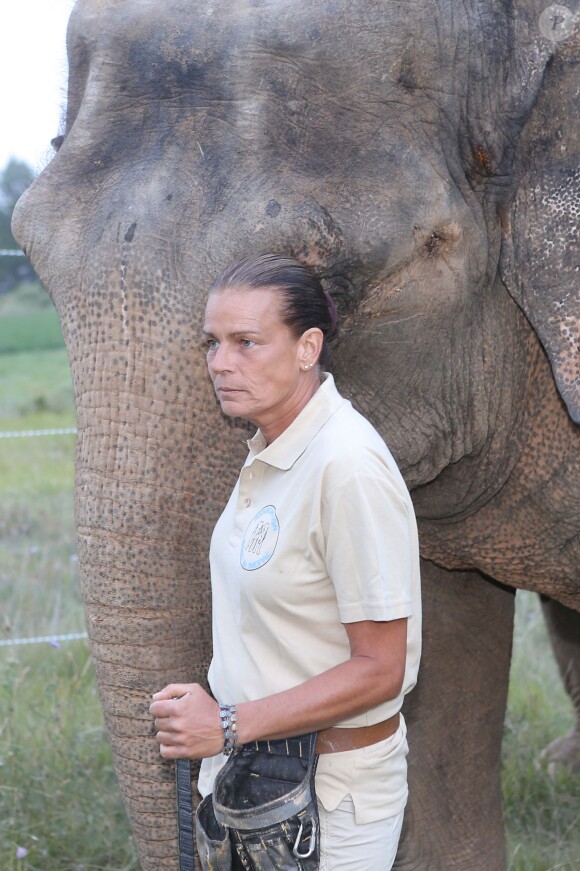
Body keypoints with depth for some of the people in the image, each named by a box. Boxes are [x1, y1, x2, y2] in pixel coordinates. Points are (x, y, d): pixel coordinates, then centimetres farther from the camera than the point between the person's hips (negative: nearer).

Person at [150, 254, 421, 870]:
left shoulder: (348, 468, -23)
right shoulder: (269, 449, 4)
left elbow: (379, 669, -22)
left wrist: (230, 726, -22)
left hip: (330, 790, -8)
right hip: (251, 769, 8)